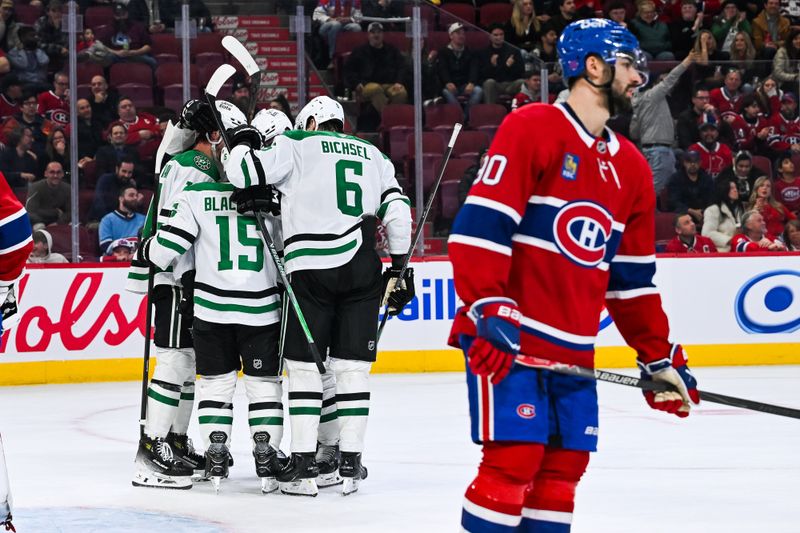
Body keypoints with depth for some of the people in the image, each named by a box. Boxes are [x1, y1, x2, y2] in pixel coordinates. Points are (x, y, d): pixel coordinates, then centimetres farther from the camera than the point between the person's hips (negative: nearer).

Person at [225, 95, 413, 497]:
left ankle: (304, 464, -1)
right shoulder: (372, 155, 19)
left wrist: (243, 142, 17)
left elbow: (243, 174, -3)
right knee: (353, 365, 7)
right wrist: (400, 268, 12)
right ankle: (351, 464, 6)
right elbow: (397, 210, 10)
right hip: (363, 268, 3)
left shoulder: (297, 145, 6)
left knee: (303, 363, 2)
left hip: (312, 268, -3)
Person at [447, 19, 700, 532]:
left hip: (573, 350, 8)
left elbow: (632, 278, 21)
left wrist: (661, 357, 18)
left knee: (564, 467, 5)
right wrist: (488, 312, -23)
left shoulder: (632, 168, 16)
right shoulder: (530, 129, -7)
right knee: (514, 459, -14)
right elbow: (479, 226, -15)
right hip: (508, 340, -8)